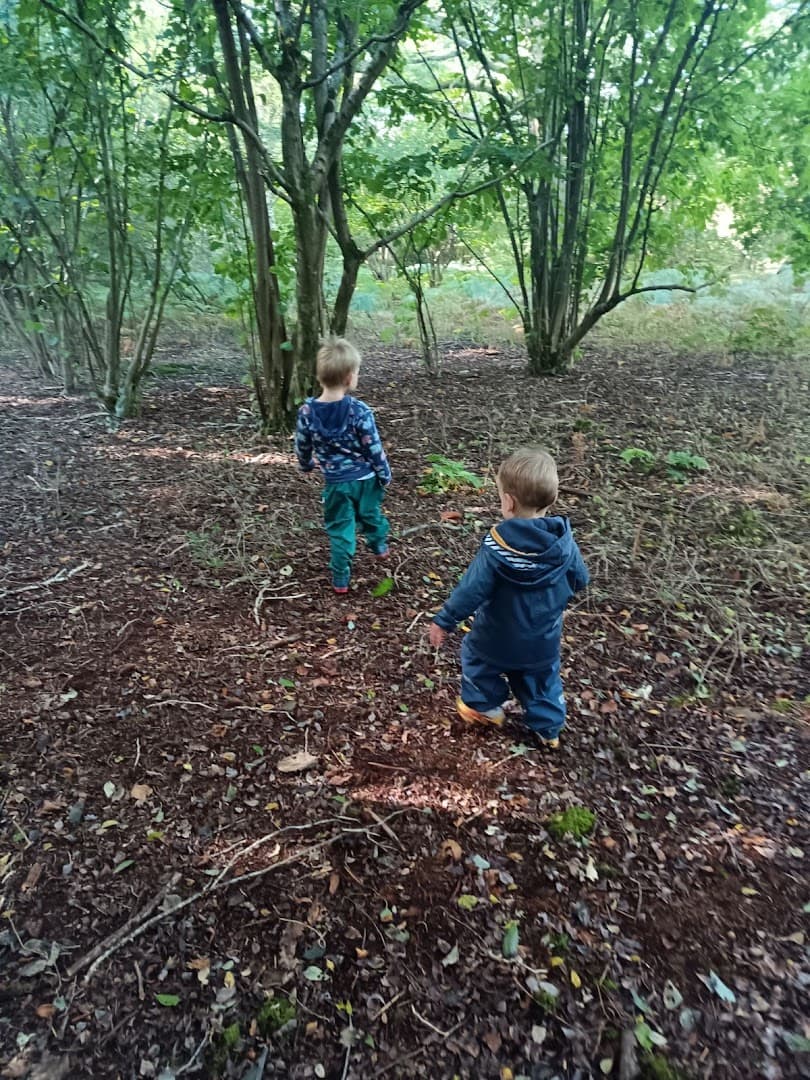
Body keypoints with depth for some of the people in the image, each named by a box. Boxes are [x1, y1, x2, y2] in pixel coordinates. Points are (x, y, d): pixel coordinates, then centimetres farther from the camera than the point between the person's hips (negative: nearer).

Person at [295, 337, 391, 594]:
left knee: (339, 528, 12)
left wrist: (306, 465, 23)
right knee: (371, 514, 26)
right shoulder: (359, 410, -20)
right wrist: (385, 475, 0)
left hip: (335, 482, 1)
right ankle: (380, 545, 51)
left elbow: (302, 447, 2)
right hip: (365, 478, 0)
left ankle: (341, 579, 15)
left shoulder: (307, 411, -12)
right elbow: (374, 448, -14)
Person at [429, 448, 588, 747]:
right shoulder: (564, 542, -17)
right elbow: (579, 580, -2)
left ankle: (483, 706, 43)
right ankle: (548, 727, 41)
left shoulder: (496, 546, -28)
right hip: (544, 641, 3)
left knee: (477, 656, 27)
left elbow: (471, 590, -24)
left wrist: (444, 620, -11)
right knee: (543, 680, 26)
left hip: (497, 639, -3)